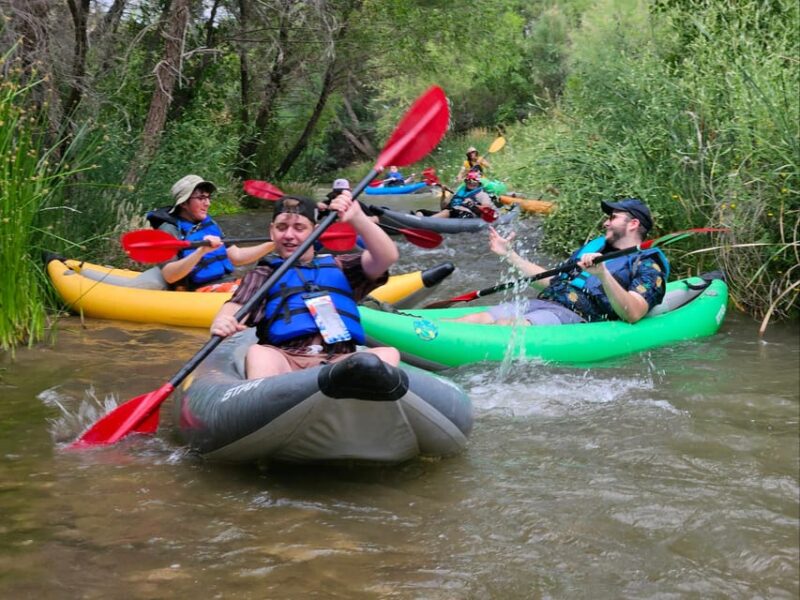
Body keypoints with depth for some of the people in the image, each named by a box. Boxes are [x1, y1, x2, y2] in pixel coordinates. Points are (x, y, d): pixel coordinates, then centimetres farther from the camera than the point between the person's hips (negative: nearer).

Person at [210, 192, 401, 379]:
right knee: (257, 353, -33)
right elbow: (237, 307, 7)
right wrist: (221, 322, -18)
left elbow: (387, 257, 12)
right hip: (284, 361, -1)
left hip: (340, 362, 1)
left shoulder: (338, 267, 28)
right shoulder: (263, 274, 26)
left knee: (388, 354, -27)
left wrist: (357, 219, -6)